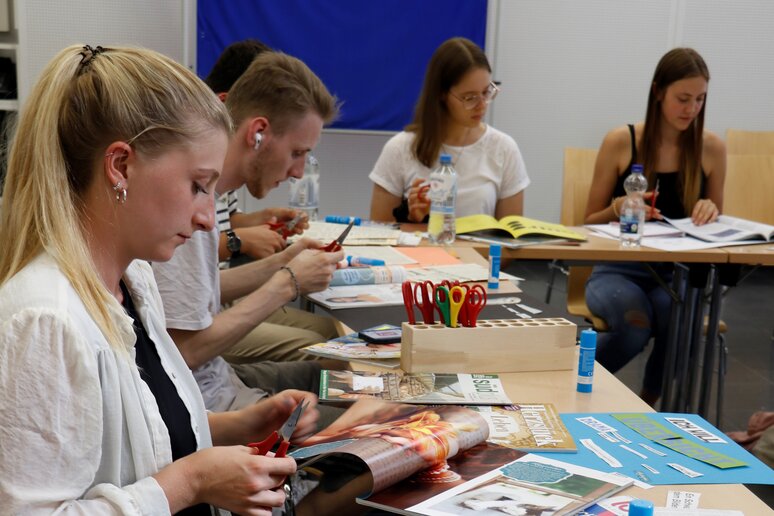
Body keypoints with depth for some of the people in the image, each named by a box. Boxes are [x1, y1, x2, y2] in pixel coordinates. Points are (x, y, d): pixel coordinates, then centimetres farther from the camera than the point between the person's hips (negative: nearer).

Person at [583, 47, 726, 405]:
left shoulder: (711, 148, 3)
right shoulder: (621, 141, -4)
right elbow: (590, 223, 4)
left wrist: (710, 212, -8)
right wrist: (618, 209, -17)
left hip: (678, 273, 2)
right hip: (619, 270, -2)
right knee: (635, 323, -34)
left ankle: (648, 405, -5)